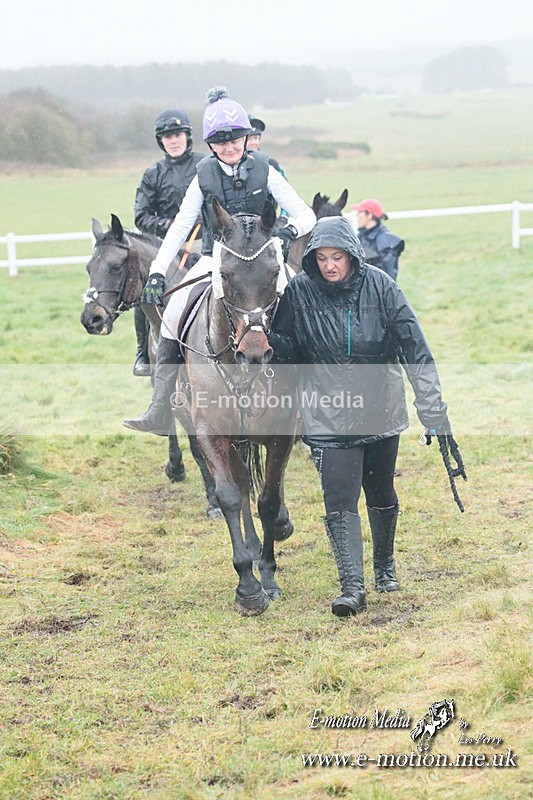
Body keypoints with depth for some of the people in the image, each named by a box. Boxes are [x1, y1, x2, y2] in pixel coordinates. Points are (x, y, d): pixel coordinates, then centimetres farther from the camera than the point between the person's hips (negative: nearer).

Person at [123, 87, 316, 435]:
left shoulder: (264, 171, -3)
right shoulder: (205, 176, 1)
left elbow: (306, 215, -5)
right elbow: (180, 226, -1)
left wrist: (290, 230, -29)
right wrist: (157, 271, -12)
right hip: (214, 259, 2)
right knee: (174, 312, -21)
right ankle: (161, 411, -21)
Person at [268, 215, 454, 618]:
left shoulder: (379, 286, -11)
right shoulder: (300, 291, -10)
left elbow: (414, 347, -9)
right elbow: (286, 349, 0)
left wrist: (432, 408, -12)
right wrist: (263, 338, -23)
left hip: (381, 409, 1)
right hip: (328, 415, -1)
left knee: (381, 493, 17)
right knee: (339, 499, -11)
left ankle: (386, 565, 40)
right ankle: (352, 587, -10)